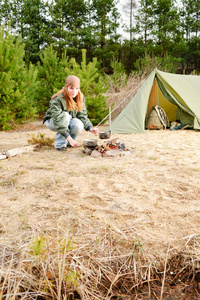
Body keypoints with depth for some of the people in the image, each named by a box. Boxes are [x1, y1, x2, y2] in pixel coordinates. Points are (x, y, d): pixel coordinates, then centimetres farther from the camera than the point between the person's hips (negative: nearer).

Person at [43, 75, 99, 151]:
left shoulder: (80, 97, -13)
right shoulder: (58, 99, -31)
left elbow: (82, 115, -7)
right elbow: (58, 121, -39)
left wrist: (90, 128, -26)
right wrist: (69, 138, -48)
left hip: (68, 122, 4)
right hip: (52, 121, -4)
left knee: (79, 125, -30)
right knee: (65, 115, -36)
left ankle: (68, 143, 0)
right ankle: (60, 144, -23)